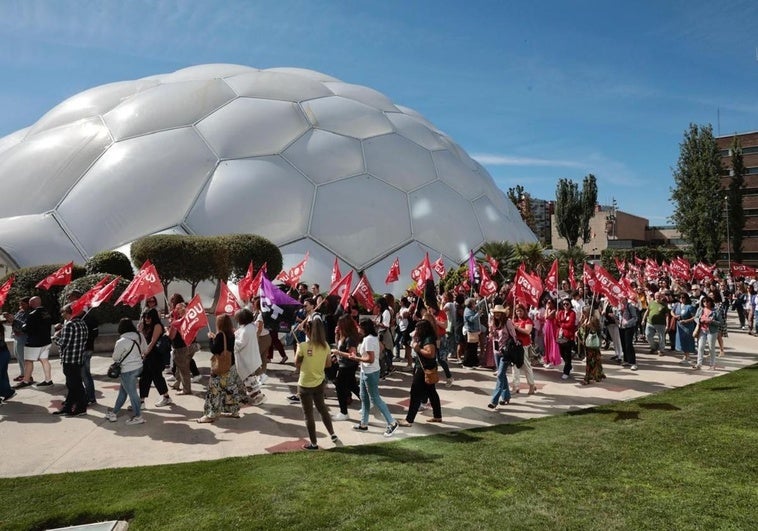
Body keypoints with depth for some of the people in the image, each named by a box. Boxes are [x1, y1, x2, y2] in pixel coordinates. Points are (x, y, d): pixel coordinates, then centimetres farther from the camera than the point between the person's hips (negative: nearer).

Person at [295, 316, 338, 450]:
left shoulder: (303, 346, -21)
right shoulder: (325, 345, -6)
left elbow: (297, 365, -9)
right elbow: (329, 364, 4)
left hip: (305, 385, -5)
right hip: (319, 382, 5)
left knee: (308, 414, 10)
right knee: (322, 408, 27)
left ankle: (313, 443, 21)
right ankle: (333, 434, 31)